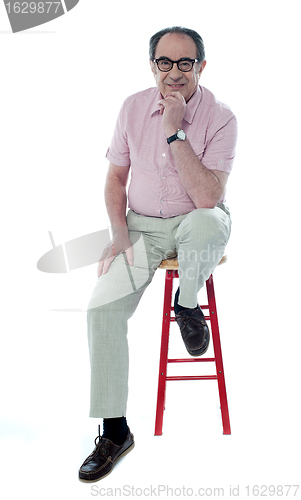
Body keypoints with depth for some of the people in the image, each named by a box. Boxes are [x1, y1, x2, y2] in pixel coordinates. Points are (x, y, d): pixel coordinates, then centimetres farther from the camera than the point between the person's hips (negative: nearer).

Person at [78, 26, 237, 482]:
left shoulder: (220, 118, -15)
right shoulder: (133, 107, -3)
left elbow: (208, 199, -26)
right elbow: (116, 176, 8)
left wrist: (175, 132, -28)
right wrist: (120, 234, -5)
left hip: (196, 222, -2)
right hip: (143, 225, 3)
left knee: (211, 223, -41)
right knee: (102, 307, -19)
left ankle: (187, 302, -6)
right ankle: (115, 431, -5)